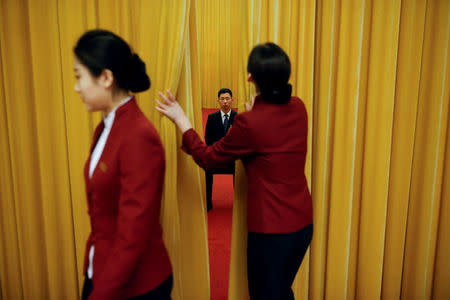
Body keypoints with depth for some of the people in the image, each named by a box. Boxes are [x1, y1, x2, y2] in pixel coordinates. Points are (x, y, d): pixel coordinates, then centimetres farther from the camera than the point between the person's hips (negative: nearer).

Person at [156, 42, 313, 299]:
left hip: (272, 228, -7)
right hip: (303, 222, 7)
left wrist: (180, 119, -2)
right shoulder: (298, 108, -2)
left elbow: (207, 157, -9)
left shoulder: (250, 123, -23)